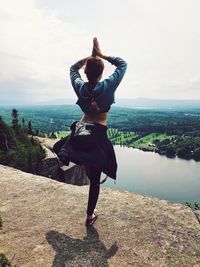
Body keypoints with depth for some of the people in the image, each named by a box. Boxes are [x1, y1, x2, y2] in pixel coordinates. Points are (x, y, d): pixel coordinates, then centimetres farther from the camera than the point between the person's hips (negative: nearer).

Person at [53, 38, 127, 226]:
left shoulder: (80, 87, -1)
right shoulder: (108, 86, -11)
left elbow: (73, 69, 22)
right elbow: (123, 64, 4)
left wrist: (89, 57, 14)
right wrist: (101, 55, 4)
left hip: (80, 130, 3)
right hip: (97, 135, -3)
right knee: (95, 179, 9)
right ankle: (90, 215, 21)